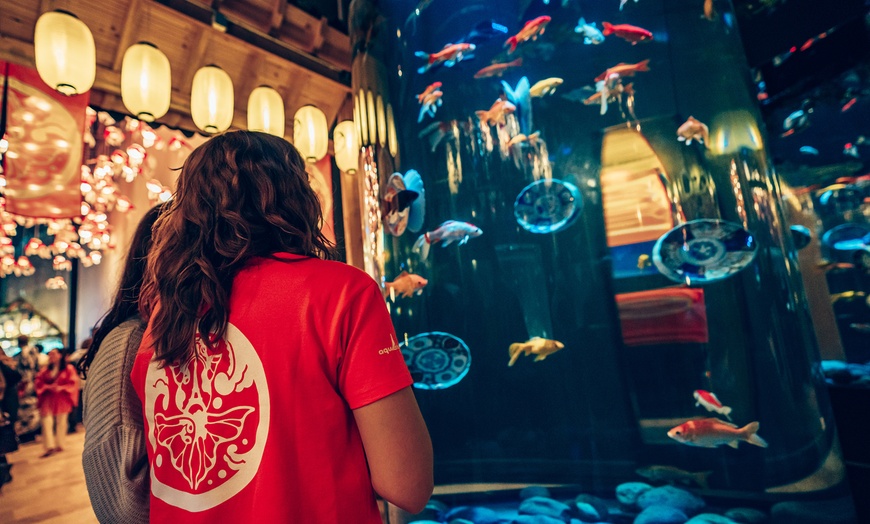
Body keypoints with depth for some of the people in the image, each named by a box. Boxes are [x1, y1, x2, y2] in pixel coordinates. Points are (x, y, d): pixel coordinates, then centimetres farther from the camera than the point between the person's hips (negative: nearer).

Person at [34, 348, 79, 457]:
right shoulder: (46, 369, 10)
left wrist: (61, 388, -19)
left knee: (61, 422, 6)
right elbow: (39, 381, 5)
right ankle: (50, 447, -5)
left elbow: (73, 383, -7)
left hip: (62, 399, -3)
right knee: (46, 422, -7)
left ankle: (59, 445, 17)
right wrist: (48, 386, -13)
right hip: (48, 399, 3)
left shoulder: (69, 368, -2)